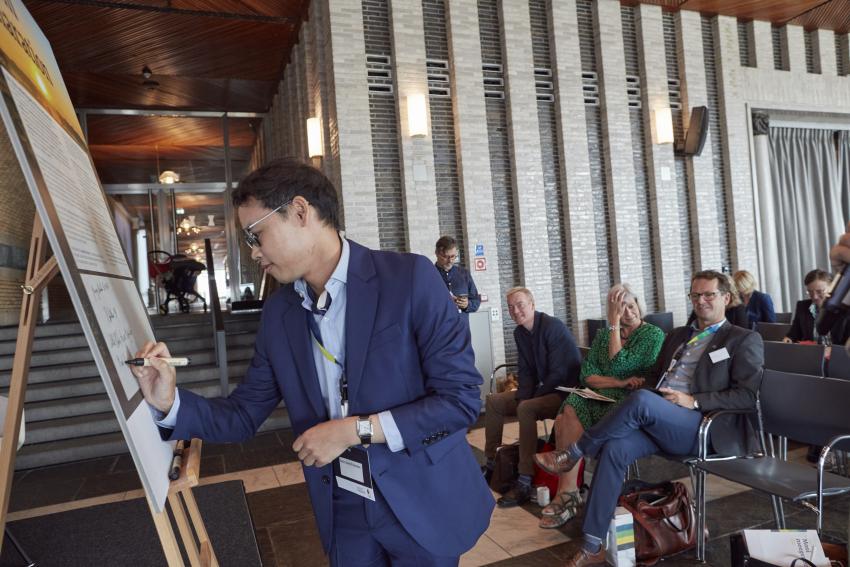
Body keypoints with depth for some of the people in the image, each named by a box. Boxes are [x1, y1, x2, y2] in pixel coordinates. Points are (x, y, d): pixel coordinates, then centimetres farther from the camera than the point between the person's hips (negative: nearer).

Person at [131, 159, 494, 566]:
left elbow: (461, 397, -18)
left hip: (422, 504, -4)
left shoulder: (409, 277, -18)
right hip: (344, 511, 4)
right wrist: (170, 402, -12)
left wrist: (353, 430, -21)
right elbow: (243, 415, 5)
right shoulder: (278, 312, 0)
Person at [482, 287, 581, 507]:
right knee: (494, 401, 2)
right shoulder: (519, 332, 5)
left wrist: (529, 400, -20)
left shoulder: (553, 326, -19)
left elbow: (560, 372, -22)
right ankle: (490, 464, 9)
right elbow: (525, 371, 8)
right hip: (541, 389, 9)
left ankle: (525, 483, -30)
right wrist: (522, 397, -11)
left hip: (565, 391, -9)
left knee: (526, 409, -33)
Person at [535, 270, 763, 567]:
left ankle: (573, 454, -15)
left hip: (700, 426, -5)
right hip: (656, 420, 6)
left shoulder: (745, 340, 7)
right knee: (615, 448, -25)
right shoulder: (676, 335, 25)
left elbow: (748, 396, -5)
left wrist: (694, 401, -15)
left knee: (640, 399, -34)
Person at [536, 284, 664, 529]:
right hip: (600, 398, 5)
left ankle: (567, 493, -16)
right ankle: (568, 493, -26)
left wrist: (614, 325, -5)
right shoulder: (603, 335, 19)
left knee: (567, 419, -29)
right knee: (569, 408, -30)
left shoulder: (653, 334, 3)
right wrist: (620, 382, -8)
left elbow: (618, 365, -10)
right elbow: (586, 375, 7)